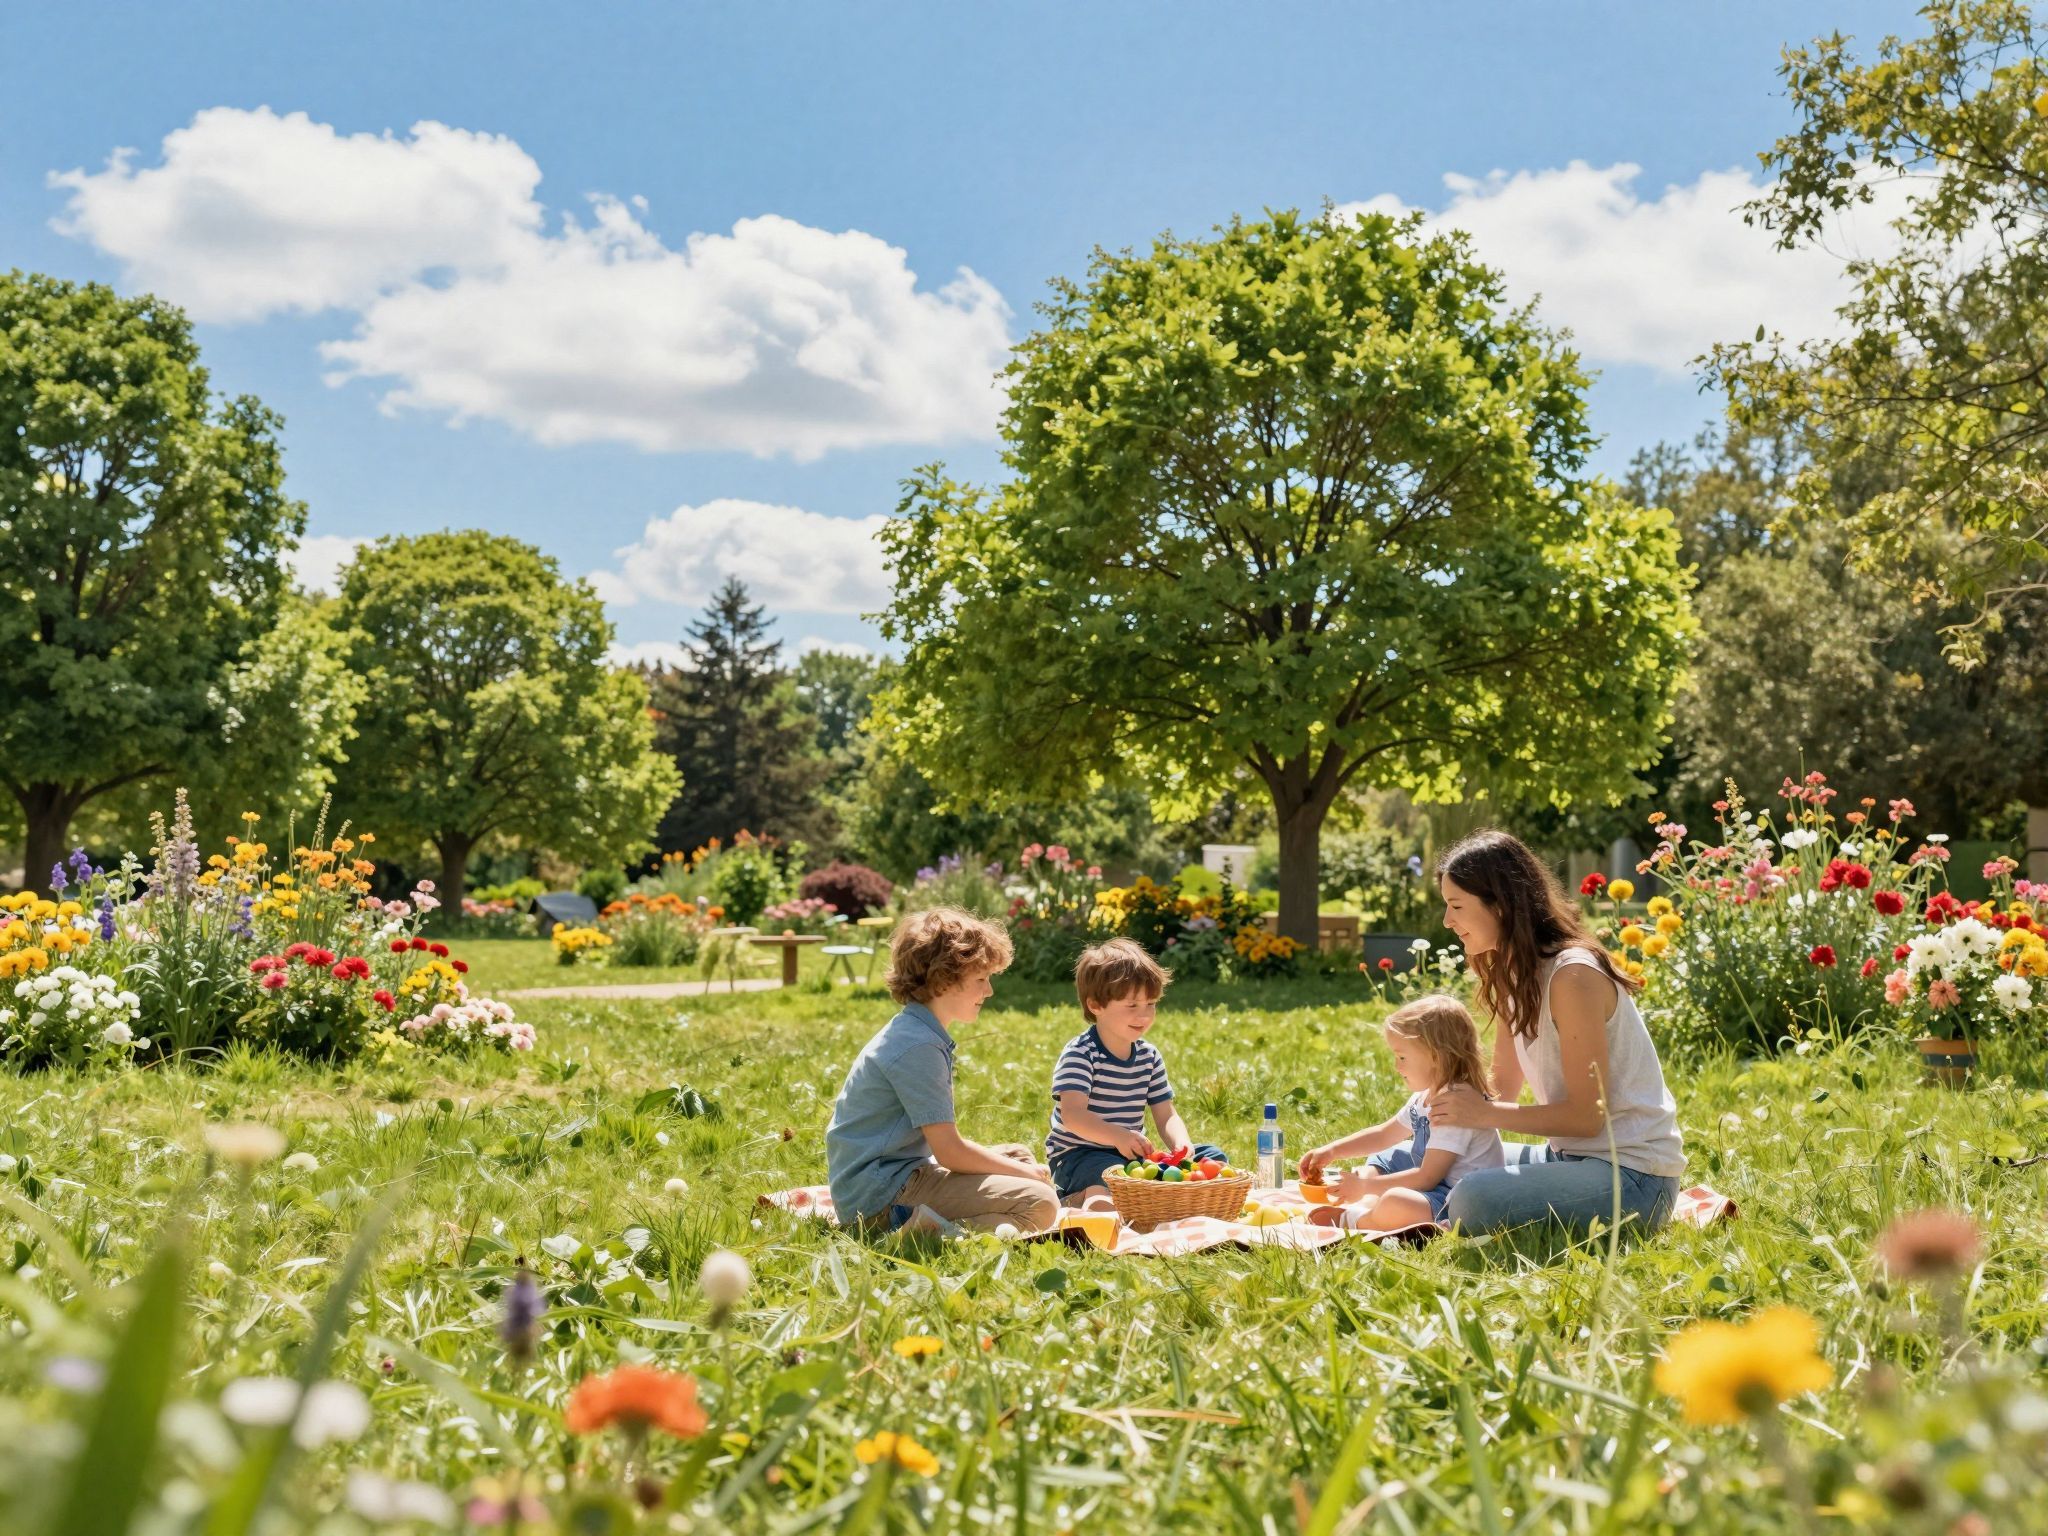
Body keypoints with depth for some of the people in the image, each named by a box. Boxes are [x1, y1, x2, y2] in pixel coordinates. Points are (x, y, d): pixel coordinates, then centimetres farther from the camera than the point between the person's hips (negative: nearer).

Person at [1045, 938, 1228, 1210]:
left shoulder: (1149, 1056, 8)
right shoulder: (1079, 1054, -14)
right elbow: (1073, 1115, -27)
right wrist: (1117, 1136, -44)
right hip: (1078, 1155, -9)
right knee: (1114, 1173, -42)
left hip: (1131, 1154, 9)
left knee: (1213, 1156, -1)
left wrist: (1181, 1143, -19)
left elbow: (1166, 1116, 5)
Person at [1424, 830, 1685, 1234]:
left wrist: (1483, 1113, -19)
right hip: (1570, 1155, 9)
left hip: (1632, 1174, -9)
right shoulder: (1515, 975, 9)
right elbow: (1504, 1091, 12)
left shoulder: (1573, 975, -20)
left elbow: (1587, 1116, -21)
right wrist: (1459, 1102, -8)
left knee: (1472, 1202, -30)